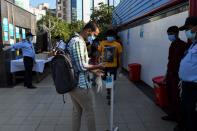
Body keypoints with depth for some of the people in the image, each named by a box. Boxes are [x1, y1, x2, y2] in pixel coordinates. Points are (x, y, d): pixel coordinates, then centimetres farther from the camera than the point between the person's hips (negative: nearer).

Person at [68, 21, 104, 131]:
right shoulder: (78, 41, -19)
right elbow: (82, 66, -23)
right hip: (80, 84, -10)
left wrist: (93, 71, 13)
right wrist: (97, 66, -8)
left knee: (77, 110, 19)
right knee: (89, 112, 6)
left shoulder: (75, 40, 14)